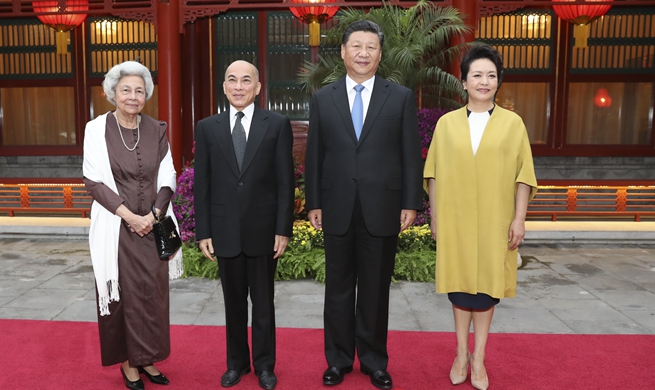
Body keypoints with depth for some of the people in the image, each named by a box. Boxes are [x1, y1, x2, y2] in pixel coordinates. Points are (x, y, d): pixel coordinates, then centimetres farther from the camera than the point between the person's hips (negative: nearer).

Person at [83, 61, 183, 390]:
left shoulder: (156, 130, 4)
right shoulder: (97, 129, -4)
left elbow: (167, 179, 4)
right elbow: (93, 181, -7)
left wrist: (154, 215, -10)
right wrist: (129, 216, -14)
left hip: (153, 225, 3)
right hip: (116, 227, -3)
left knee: (153, 292, 8)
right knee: (122, 293, 5)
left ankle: (146, 358, 23)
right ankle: (127, 361, 21)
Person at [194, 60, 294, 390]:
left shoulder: (277, 124, -1)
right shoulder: (207, 128, 4)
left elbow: (285, 181, -3)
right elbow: (201, 185, 4)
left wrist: (283, 229, -7)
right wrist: (203, 232, 0)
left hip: (263, 230, -1)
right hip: (225, 232, 2)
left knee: (263, 302, 11)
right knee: (233, 302, 15)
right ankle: (237, 362, 33)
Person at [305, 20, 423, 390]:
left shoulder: (401, 97, 3)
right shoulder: (322, 98, 6)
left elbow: (411, 155, 1)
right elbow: (314, 155, 6)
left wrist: (411, 203, -4)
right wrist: (314, 202, 2)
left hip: (383, 210, -1)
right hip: (338, 210, 1)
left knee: (376, 289, 10)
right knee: (338, 288, 12)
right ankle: (339, 359, 28)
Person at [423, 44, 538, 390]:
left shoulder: (512, 123, 1)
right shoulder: (447, 123, 3)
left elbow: (523, 174, 0)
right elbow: (434, 173, 4)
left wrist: (519, 218, -5)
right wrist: (434, 216, 1)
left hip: (495, 219, 0)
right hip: (456, 219, 1)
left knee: (487, 283, 7)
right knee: (459, 282, 8)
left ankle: (478, 357, 20)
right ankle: (461, 354, 22)